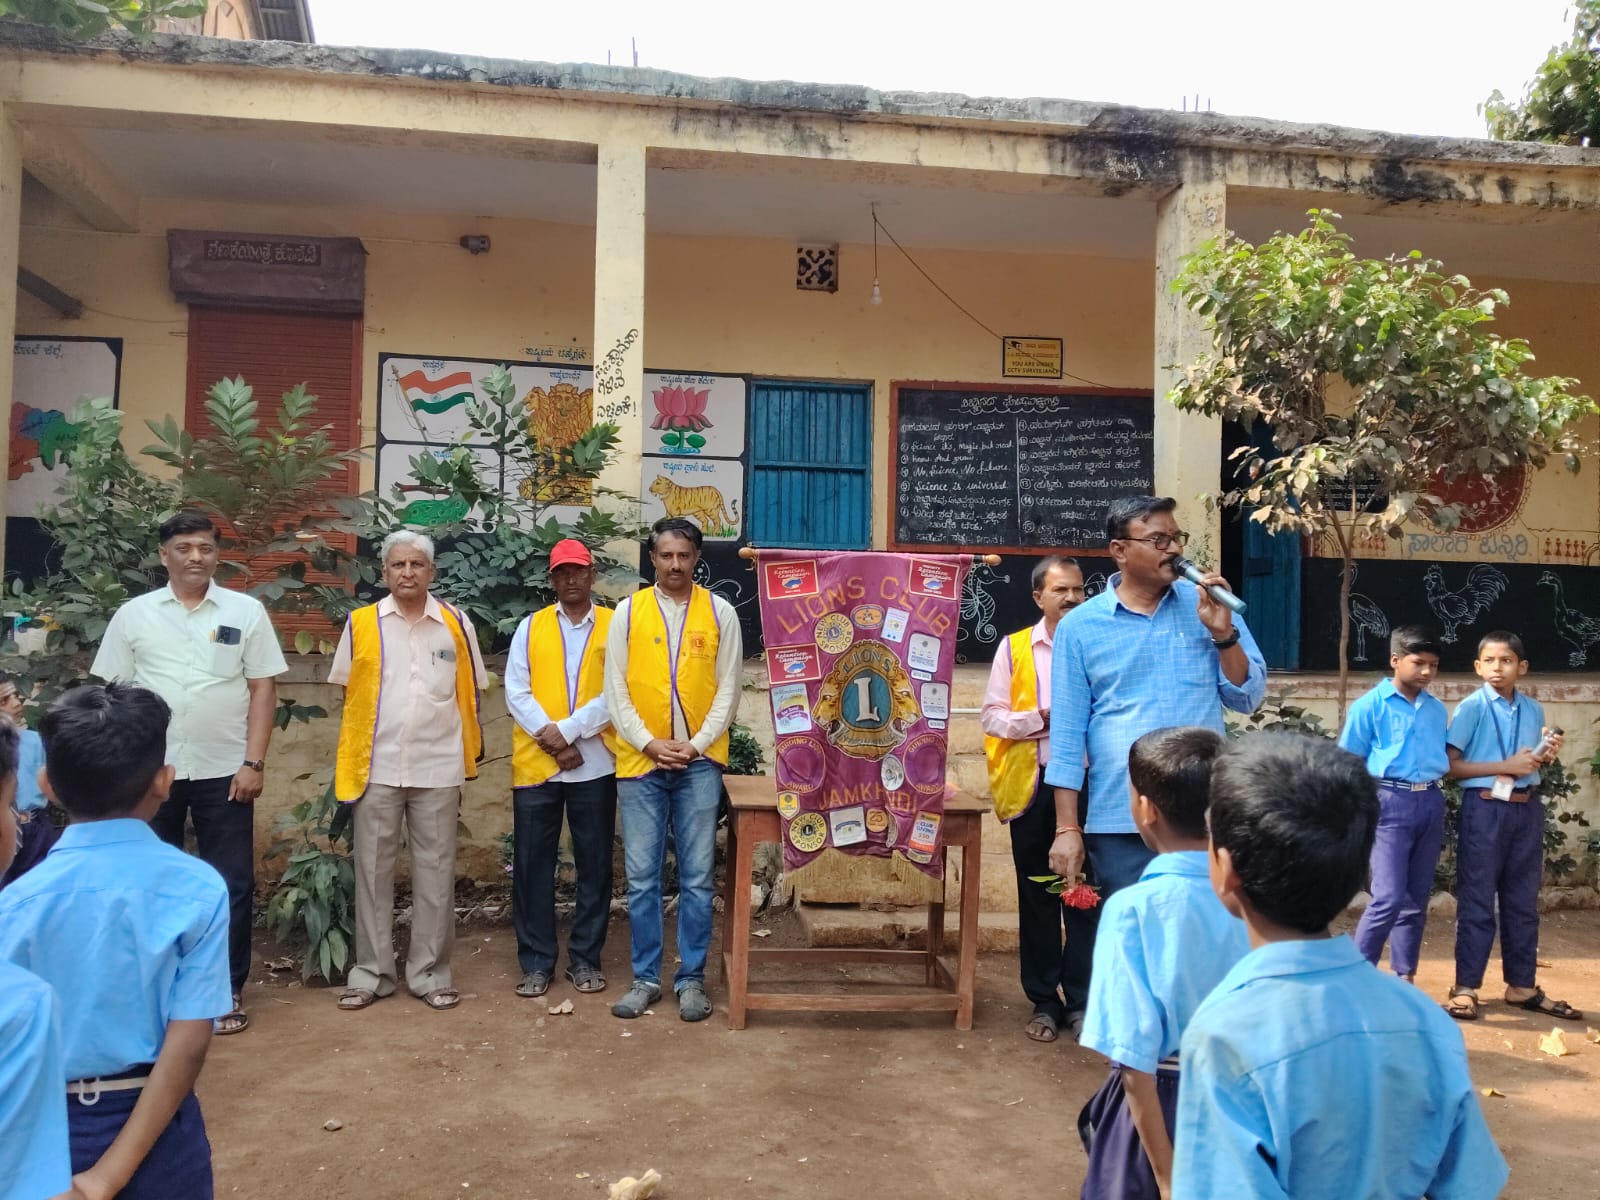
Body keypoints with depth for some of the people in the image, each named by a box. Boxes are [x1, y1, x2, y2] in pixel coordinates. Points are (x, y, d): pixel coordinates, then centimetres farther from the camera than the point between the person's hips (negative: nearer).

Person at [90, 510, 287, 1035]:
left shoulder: (246, 611, 1)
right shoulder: (133, 614, 4)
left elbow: (262, 689, 0)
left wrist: (253, 762, -7)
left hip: (223, 771, -1)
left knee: (230, 884, 5)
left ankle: (227, 990, 18)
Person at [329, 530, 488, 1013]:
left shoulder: (456, 624, 1)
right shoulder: (361, 623, 1)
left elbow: (470, 695, 8)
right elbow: (349, 694, 7)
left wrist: (469, 755, 4)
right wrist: (351, 759, 4)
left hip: (438, 769, 0)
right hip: (376, 768, 0)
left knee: (435, 873, 7)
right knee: (372, 871, 8)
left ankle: (430, 973, 18)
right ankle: (370, 972, 20)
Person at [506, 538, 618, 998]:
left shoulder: (614, 626, 2)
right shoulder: (530, 627, 8)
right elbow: (516, 691, 0)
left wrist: (566, 731, -14)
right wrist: (550, 739, -11)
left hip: (595, 764, -1)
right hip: (536, 764, 1)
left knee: (595, 864, 6)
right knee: (532, 864, 4)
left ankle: (584, 959, 19)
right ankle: (536, 962, 16)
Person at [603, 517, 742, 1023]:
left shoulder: (720, 612, 3)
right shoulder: (628, 611, 4)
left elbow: (728, 689, 2)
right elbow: (615, 690, 2)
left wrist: (696, 744, -8)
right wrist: (648, 743, -9)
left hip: (699, 762, 0)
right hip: (640, 761, 1)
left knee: (696, 877, 4)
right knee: (642, 877, 5)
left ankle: (692, 978, 15)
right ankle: (646, 977, 17)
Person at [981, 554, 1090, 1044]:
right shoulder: (1014, 648, 3)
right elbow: (991, 716, -1)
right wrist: (1043, 718, -14)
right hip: (1032, 785, 0)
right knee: (1036, 896, 9)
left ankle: (1081, 1001, 17)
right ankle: (1043, 1002, 21)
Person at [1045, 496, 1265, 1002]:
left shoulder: (1207, 606, 5)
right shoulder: (1080, 626, -1)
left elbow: (1248, 697, 5)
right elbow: (1067, 734, -1)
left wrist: (1223, 634, -11)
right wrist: (1067, 828, -4)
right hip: (1119, 822, -1)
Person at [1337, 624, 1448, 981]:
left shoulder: (1438, 710, 10)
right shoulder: (1369, 706, -5)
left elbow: (1444, 760, 17)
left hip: (1431, 802, 6)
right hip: (1391, 802, -5)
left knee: (1417, 900, 11)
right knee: (1389, 898, -11)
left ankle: (1404, 978, 21)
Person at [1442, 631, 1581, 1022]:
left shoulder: (1533, 710, 8)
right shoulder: (1471, 707, -8)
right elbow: (1451, 765, -13)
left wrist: (1547, 755, -1)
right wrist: (1506, 766, -16)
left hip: (1527, 809, 5)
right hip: (1484, 809, -5)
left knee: (1523, 900, 12)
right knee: (1477, 900, 0)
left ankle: (1522, 986, 23)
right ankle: (1465, 987, 7)